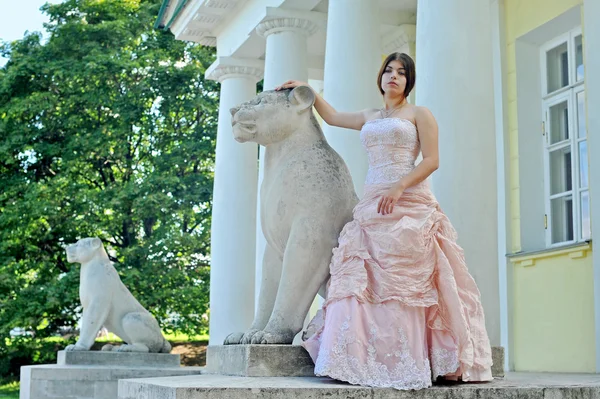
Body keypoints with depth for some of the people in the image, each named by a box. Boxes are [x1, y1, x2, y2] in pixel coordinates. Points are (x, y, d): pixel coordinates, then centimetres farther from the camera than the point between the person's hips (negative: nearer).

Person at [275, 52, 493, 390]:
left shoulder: (419, 114, 7)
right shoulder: (369, 118, 23)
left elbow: (431, 160, -3)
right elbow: (333, 117, 36)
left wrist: (399, 188, -15)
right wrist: (307, 90, 33)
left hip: (410, 205, -5)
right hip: (373, 207, 5)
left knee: (403, 280, -13)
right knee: (366, 281, -8)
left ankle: (408, 363, -15)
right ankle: (367, 360, -13)